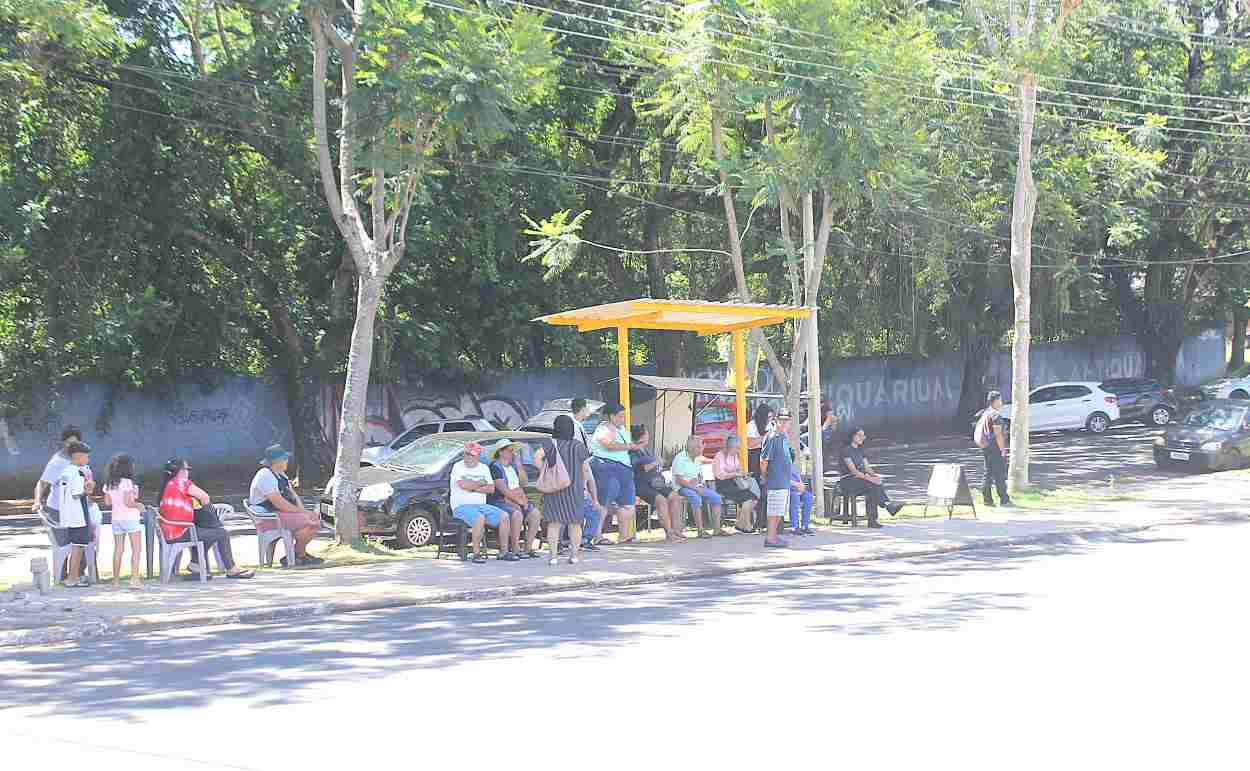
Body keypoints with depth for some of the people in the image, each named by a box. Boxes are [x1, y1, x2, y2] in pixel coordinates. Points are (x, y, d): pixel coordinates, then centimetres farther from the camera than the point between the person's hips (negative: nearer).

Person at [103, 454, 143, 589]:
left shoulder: (109, 484, 5)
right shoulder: (127, 482, -14)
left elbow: (108, 502, 9)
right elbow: (128, 502, -19)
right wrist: (138, 505, -2)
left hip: (116, 518, 6)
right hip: (130, 518, -6)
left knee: (118, 550, 11)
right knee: (136, 549, -1)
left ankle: (116, 580, 12)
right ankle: (134, 579, -9)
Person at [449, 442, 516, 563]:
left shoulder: (484, 468, 14)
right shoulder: (458, 466, -2)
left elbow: (491, 488, 3)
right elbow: (463, 485, -19)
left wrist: (473, 488, -10)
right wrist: (481, 483, -4)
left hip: (481, 505, 6)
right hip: (461, 506, -6)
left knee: (504, 516, -11)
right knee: (480, 518, -36)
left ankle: (504, 552, -2)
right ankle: (476, 553, -27)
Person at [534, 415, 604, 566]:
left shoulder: (551, 444, -2)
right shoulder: (578, 446, 0)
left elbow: (536, 457, -20)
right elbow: (586, 472, 2)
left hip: (553, 490, 0)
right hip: (574, 490, 0)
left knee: (554, 522, 6)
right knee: (575, 523, 14)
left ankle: (554, 555, -3)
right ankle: (574, 554, 10)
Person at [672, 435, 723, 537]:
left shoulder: (697, 459, 15)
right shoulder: (680, 459, -12)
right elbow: (679, 480, -17)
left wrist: (698, 480, -2)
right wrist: (695, 488, -20)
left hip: (697, 487, 8)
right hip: (682, 488, -8)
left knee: (716, 497, -8)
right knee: (696, 498, -36)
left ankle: (716, 529, -7)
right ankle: (700, 531, -36)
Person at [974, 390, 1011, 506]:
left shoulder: (985, 414, 13)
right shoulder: (996, 415, -15)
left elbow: (978, 432, 18)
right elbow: (998, 434, -19)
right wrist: (1003, 450, -17)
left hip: (986, 448, 9)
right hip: (995, 448, -9)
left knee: (988, 473, 10)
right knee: (1000, 475, -3)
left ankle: (987, 499, 9)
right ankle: (1004, 499, 1)